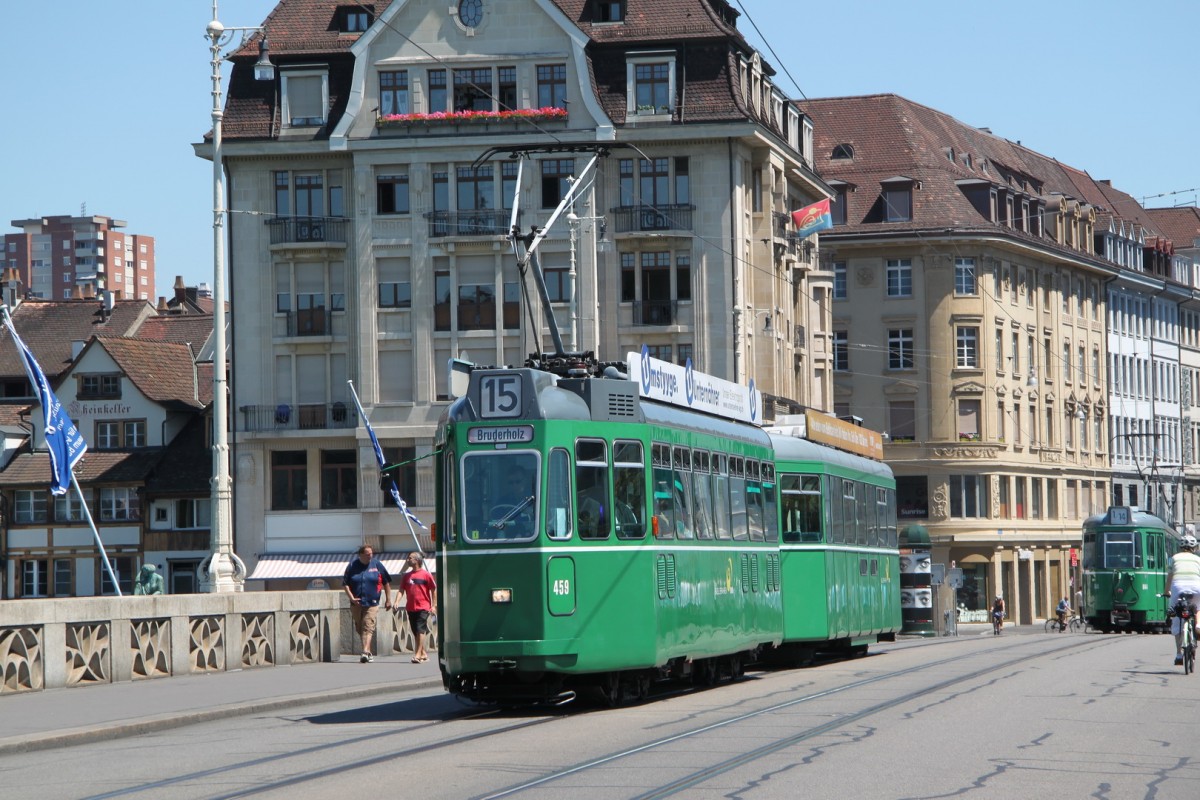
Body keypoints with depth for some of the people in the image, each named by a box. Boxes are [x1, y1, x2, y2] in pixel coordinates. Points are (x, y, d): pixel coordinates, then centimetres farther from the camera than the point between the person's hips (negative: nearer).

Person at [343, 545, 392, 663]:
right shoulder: (352, 565, 3)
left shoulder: (377, 564, 2)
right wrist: (352, 598, -9)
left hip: (372, 604, -3)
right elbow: (345, 583, 3)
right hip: (356, 604, 3)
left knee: (368, 628, -14)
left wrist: (388, 600, 7)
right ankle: (369, 652, 21)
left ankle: (366, 652, -23)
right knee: (359, 629, 9)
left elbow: (386, 582, 8)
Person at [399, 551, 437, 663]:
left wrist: (434, 605, -4)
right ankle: (423, 653, 22)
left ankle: (418, 654, -16)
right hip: (411, 608, 6)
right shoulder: (406, 575, 9)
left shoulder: (426, 574, -5)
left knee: (420, 630, -13)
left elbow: (434, 590, -1)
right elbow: (401, 590, 8)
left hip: (423, 607, -6)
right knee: (416, 632, 10)